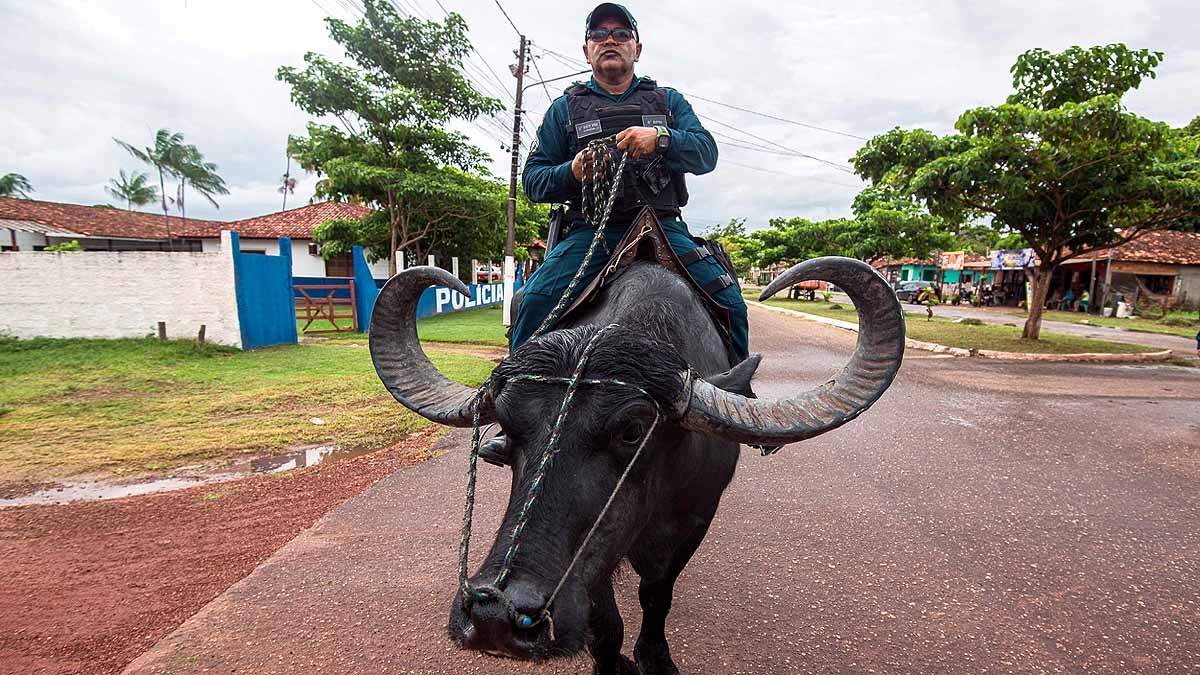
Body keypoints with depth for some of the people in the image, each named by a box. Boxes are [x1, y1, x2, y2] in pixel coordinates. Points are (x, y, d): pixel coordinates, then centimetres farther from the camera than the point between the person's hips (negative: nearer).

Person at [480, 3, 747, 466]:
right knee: (536, 298, -25)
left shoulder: (668, 101, 18)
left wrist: (659, 138, -19)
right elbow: (532, 180, 10)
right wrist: (572, 173, -12)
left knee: (727, 296, -15)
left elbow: (706, 153, 2)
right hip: (590, 231, -1)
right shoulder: (565, 108, 16)